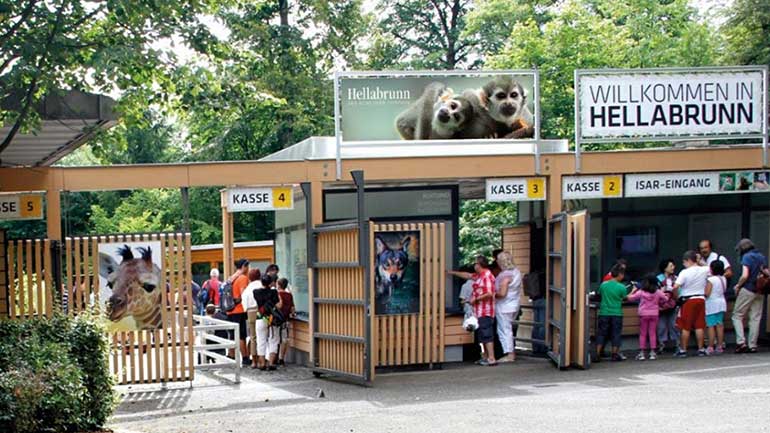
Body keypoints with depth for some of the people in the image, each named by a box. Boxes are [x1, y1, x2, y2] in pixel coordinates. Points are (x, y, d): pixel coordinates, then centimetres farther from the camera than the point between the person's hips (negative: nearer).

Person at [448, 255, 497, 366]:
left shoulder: (487, 275, -16)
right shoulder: (479, 275, 14)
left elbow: (489, 294, -24)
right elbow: (467, 275, 30)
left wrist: (476, 299, -14)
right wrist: (452, 273, 36)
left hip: (485, 312, -10)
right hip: (479, 311, 10)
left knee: (487, 334, -11)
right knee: (482, 335, 15)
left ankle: (491, 359, -13)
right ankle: (485, 356, 24)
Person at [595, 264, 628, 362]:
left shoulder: (603, 285, -1)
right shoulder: (621, 287, -10)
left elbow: (600, 294, 12)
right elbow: (624, 298, 2)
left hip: (604, 313, 3)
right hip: (616, 313, -2)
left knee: (601, 333, 8)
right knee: (616, 334, 8)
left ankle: (598, 355, 5)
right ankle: (615, 355, 13)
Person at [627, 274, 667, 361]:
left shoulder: (640, 292, -8)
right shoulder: (658, 292, -4)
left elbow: (630, 298, -4)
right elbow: (665, 299, 7)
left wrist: (634, 290, 11)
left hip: (643, 314, -1)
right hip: (654, 314, 1)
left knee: (643, 334, 6)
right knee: (652, 333, 8)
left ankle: (642, 353, 4)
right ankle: (652, 352, 6)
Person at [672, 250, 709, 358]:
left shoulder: (684, 272, -13)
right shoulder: (704, 270, 1)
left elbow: (675, 287, -21)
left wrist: (677, 297, -4)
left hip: (688, 300, -4)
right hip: (701, 299, 4)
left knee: (685, 327, 2)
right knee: (699, 326, 8)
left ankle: (683, 350, 6)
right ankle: (701, 349, 9)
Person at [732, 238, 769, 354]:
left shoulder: (746, 257, -9)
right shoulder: (762, 257, 13)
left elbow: (745, 275, -18)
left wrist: (738, 286, -4)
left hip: (747, 290, -6)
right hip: (759, 292, 6)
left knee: (737, 316, 3)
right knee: (755, 318, 8)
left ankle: (741, 342, -10)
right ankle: (752, 346, 7)